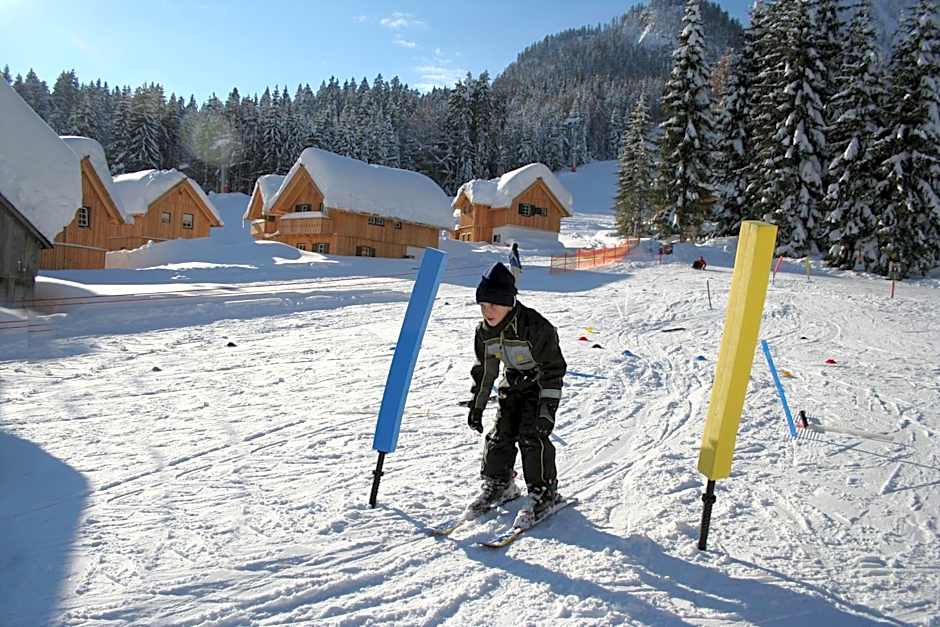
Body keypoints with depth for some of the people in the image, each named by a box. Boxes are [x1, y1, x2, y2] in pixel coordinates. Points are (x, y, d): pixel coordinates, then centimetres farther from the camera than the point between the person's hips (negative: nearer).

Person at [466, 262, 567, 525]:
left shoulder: (534, 326, -30)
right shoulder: (485, 331, -10)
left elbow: (553, 370, -25)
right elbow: (484, 370, 4)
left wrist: (547, 409, -28)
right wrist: (476, 406, 4)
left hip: (540, 383, -6)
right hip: (513, 383, 6)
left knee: (532, 435, -15)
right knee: (500, 434, 1)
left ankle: (543, 491, 0)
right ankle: (498, 484, 21)